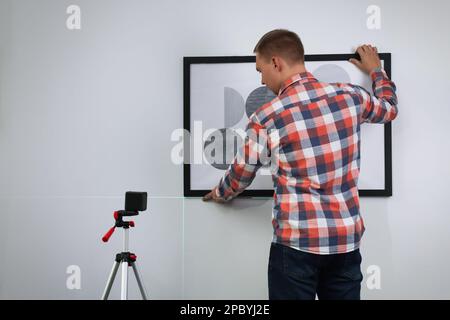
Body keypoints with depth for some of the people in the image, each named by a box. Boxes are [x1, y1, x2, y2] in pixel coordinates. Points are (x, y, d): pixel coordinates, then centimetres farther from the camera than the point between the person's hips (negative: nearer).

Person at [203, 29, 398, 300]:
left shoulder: (266, 118, -10)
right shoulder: (351, 96, -1)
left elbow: (241, 175, 6)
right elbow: (390, 108, 22)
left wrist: (220, 194, 28)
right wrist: (376, 69, 40)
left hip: (297, 243, -4)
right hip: (348, 239, 4)